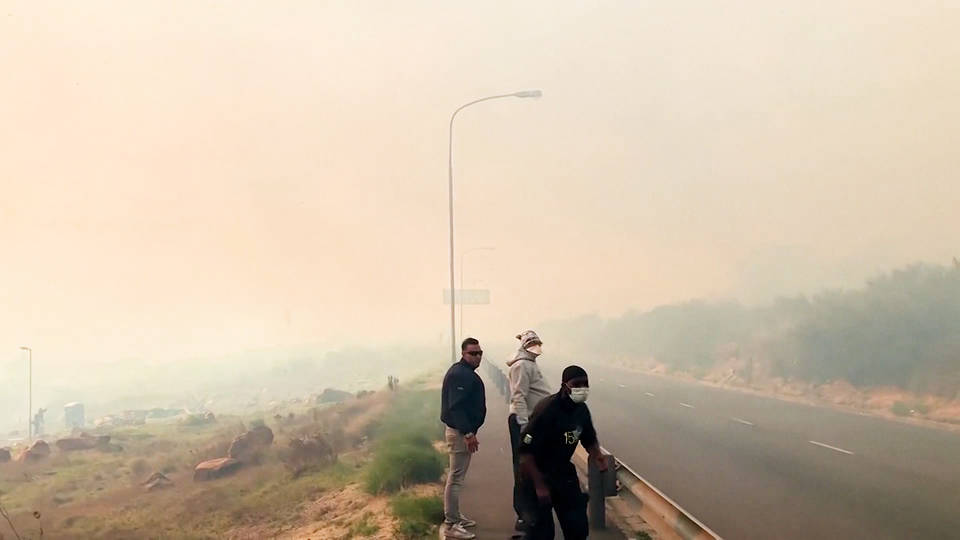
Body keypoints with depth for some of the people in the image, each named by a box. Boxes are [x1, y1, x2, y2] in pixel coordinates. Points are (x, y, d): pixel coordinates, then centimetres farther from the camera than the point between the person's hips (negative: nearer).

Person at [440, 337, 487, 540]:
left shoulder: (466, 372, 15)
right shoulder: (460, 374, -18)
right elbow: (456, 406, -25)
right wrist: (468, 433, -27)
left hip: (463, 430, 11)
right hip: (460, 431, -11)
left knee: (457, 477, 18)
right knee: (455, 478, -7)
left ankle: (455, 516, 29)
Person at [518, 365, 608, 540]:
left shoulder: (582, 409, -3)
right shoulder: (547, 409, -26)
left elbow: (589, 439, 16)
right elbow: (525, 450, -25)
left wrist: (596, 455, -7)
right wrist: (539, 485, -25)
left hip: (564, 472, 7)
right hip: (537, 473, -7)